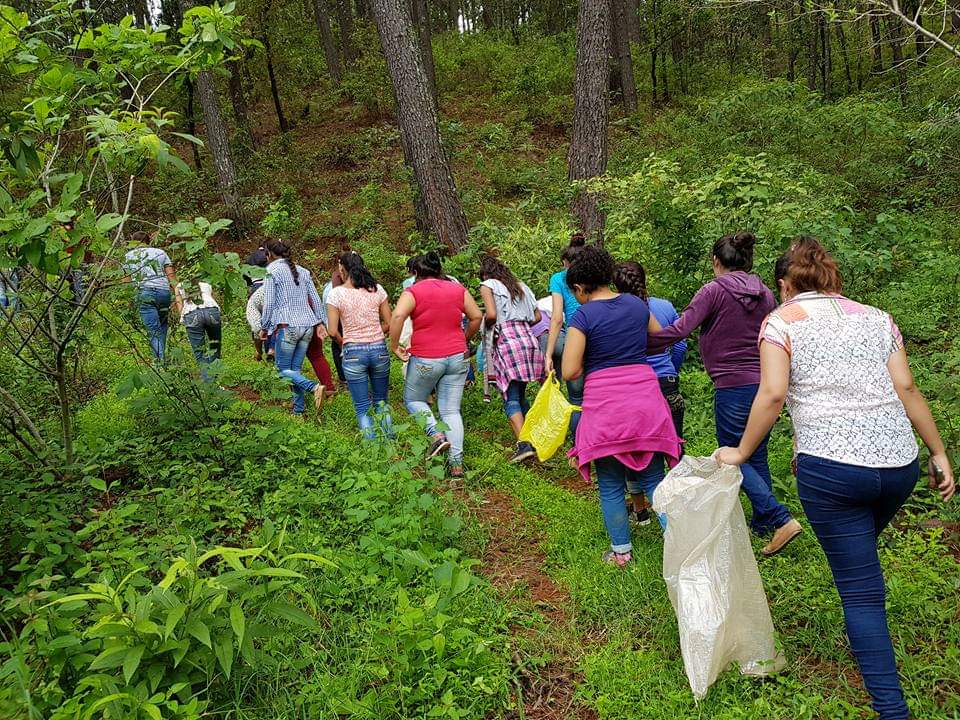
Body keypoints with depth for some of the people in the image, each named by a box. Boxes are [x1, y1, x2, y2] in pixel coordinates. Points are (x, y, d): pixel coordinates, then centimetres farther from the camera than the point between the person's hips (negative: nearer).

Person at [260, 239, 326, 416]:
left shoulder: (273, 271, -3)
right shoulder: (302, 270, 15)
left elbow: (269, 303, -6)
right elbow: (315, 299, 14)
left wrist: (264, 327, 4)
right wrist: (318, 322, 19)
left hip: (287, 326, -6)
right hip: (307, 325, 7)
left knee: (284, 369, 0)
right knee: (296, 368, 11)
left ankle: (314, 387, -22)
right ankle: (299, 410, 9)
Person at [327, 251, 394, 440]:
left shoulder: (336, 293, -8)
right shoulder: (377, 289, 0)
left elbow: (332, 332, -9)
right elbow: (388, 323, 3)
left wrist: (344, 341, 10)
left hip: (353, 353, -3)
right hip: (379, 350, 3)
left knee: (362, 408, 7)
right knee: (381, 401, 19)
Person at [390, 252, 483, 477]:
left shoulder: (413, 291, -5)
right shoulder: (458, 289, 7)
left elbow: (398, 316, -21)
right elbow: (477, 317, 8)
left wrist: (395, 346, -12)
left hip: (425, 359, -3)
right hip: (457, 357, 4)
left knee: (413, 400, 19)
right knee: (451, 410, 9)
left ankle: (437, 434, -3)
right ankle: (456, 463, 5)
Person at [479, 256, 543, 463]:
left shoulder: (488, 285, 6)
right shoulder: (520, 286, 23)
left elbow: (491, 315, -9)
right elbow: (537, 316, 21)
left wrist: (486, 326, 11)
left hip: (506, 340, -6)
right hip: (528, 339, 6)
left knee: (511, 398, -5)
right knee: (520, 394, 16)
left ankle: (524, 444, -17)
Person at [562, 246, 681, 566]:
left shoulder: (583, 315, -9)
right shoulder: (637, 304, 8)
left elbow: (569, 372, -11)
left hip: (605, 407, -4)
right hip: (646, 401, 4)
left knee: (610, 485, 11)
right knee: (653, 478, 13)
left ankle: (621, 551, 21)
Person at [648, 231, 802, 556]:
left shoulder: (714, 290, -9)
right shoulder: (765, 294, 9)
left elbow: (680, 330, -18)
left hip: (733, 386, -7)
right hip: (765, 384, 7)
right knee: (756, 456, 17)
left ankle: (782, 519, -5)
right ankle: (761, 524, 27)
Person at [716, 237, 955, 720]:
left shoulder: (781, 321, 2)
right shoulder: (876, 318, 14)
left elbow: (773, 395, -10)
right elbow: (907, 390, 7)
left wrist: (741, 453, 0)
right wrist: (939, 453, 12)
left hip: (830, 467, -5)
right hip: (899, 463, 5)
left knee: (861, 590, 3)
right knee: (861, 550, 30)